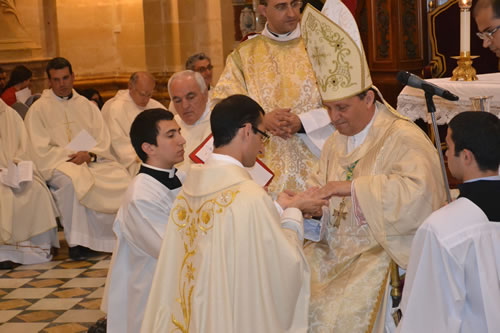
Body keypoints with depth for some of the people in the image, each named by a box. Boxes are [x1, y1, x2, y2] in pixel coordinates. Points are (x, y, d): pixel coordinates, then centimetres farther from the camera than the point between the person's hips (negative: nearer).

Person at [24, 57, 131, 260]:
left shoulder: (87, 106, 19)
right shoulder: (39, 109, 7)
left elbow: (103, 141, 10)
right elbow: (41, 150, -2)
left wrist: (89, 155, -12)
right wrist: (73, 155, -13)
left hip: (94, 161, 4)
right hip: (58, 163, -4)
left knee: (121, 178, -25)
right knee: (72, 180, -39)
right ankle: (77, 241, -30)